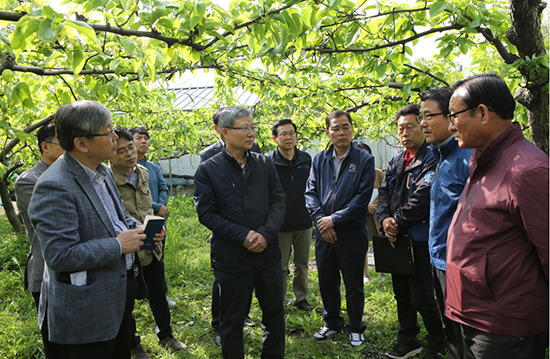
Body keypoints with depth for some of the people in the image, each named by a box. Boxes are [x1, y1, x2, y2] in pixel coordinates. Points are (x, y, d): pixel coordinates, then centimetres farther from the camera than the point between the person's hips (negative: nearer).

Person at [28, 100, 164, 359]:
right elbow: (59, 256, -28)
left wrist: (139, 229, -1)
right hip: (87, 310, -8)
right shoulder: (55, 187, -25)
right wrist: (118, 246, -23)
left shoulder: (103, 173, 5)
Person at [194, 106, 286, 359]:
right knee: (232, 321, 13)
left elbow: (279, 201, 2)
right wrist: (243, 236, -17)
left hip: (267, 252, 3)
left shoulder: (265, 164, 4)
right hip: (231, 258, -3)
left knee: (275, 314, 17)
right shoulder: (207, 170, -5)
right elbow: (206, 213, -9)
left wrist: (266, 233, -14)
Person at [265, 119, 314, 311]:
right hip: (280, 223, -4)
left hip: (304, 222, 4)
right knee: (280, 267, 7)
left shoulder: (306, 159, 4)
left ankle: (301, 298, 32)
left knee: (302, 264, 16)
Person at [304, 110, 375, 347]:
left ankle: (356, 328, 31)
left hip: (352, 233, -3)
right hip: (323, 233, 4)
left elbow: (362, 198, -12)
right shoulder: (319, 160, 7)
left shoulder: (365, 160, -5)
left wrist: (334, 219, -16)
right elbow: (310, 193, 3)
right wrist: (321, 220, -11)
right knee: (327, 283, 16)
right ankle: (332, 323, 37)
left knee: (354, 285, 10)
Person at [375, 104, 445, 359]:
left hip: (419, 240, -8)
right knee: (402, 293, 18)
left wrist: (398, 222, -13)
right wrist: (385, 218, -9)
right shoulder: (396, 162, 13)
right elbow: (384, 192, 9)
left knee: (421, 298, -1)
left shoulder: (432, 159, -14)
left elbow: (421, 199, -21)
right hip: (397, 238, 8)